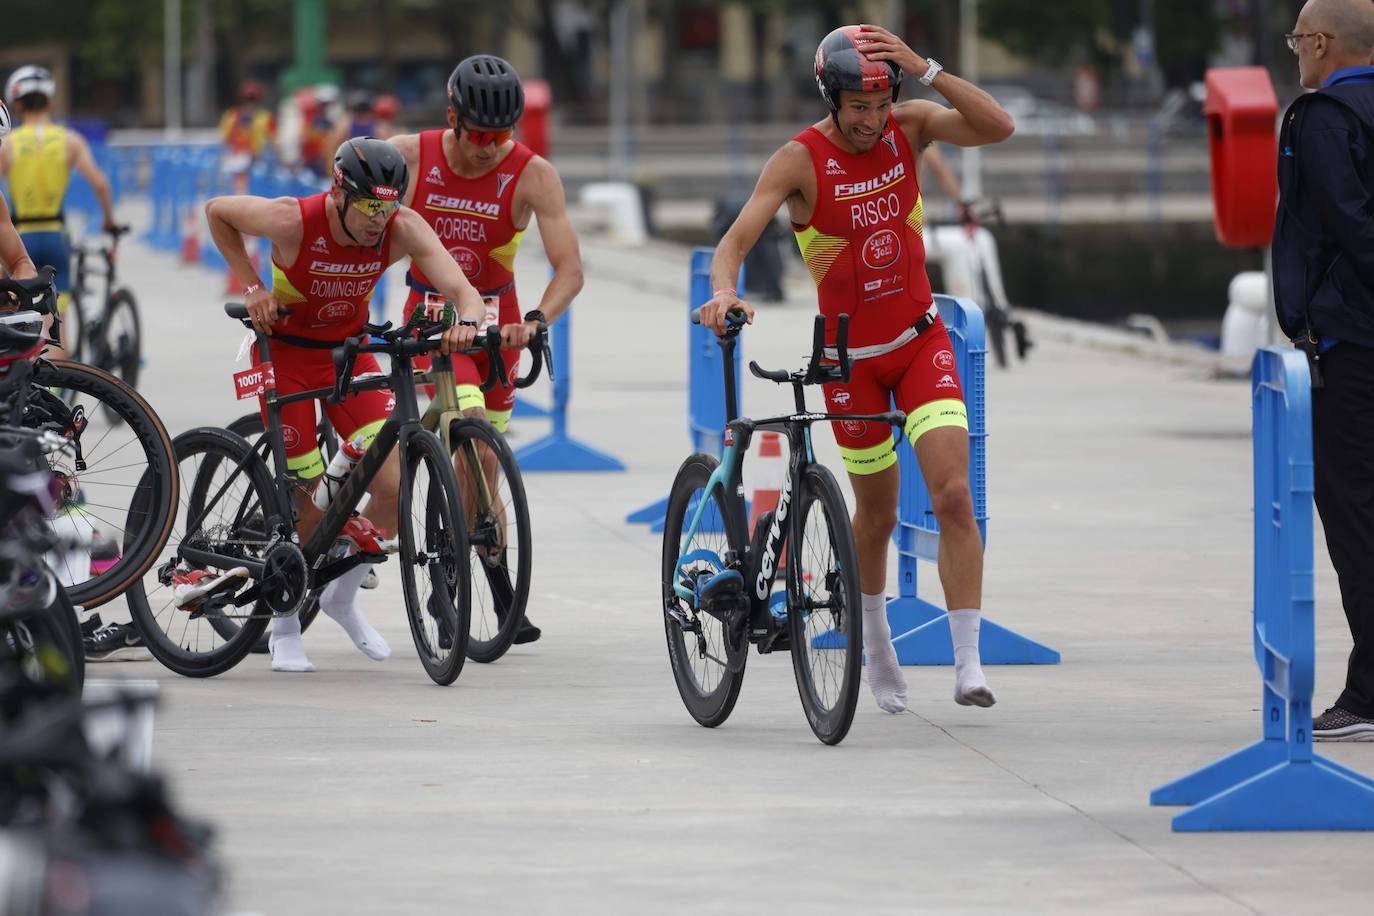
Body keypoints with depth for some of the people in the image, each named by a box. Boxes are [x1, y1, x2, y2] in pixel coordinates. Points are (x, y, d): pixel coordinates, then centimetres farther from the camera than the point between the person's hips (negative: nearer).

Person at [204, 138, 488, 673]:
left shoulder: (403, 229, -22)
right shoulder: (294, 221, -28)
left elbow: (463, 290, -28)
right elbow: (217, 212, -10)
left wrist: (466, 321, -50)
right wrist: (253, 286, -13)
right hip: (285, 352, -3)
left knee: (394, 488, -11)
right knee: (307, 500, -7)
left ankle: (342, 596, 16)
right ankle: (285, 628, 16)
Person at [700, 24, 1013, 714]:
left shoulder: (908, 126, -8)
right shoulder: (801, 160, -17)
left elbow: (997, 127, -22)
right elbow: (734, 242, -24)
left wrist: (924, 68, -30)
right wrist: (724, 292, -45)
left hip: (920, 340, 1)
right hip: (851, 357, -1)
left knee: (953, 494, -15)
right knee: (877, 513, 11)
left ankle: (968, 664, -14)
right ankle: (874, 640, 38)